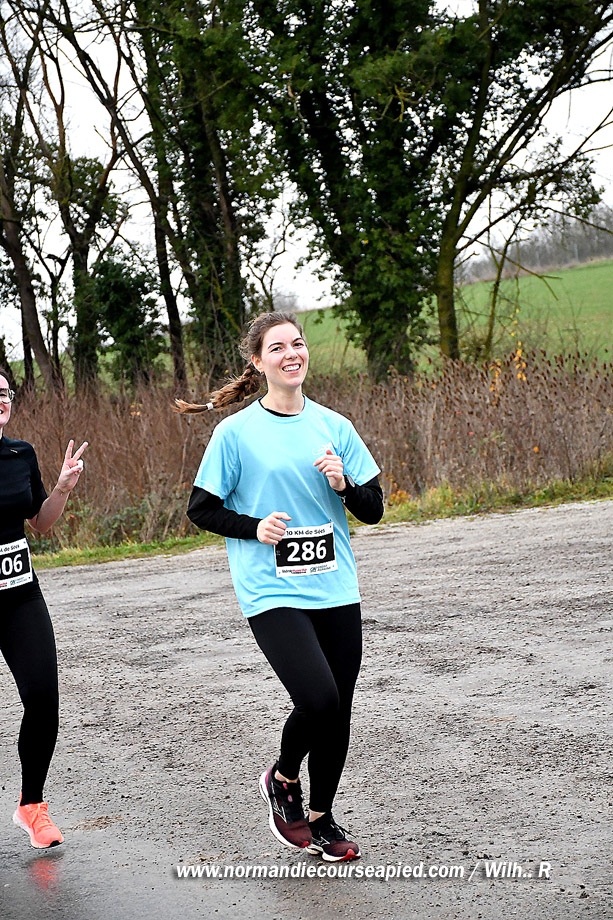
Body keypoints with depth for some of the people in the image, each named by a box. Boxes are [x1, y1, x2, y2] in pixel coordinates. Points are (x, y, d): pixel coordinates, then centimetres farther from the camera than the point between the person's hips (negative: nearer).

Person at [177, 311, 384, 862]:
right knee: (318, 699, -19)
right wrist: (255, 526, -13)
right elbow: (201, 509, 2)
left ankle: (322, 818, 29)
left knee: (338, 712, 7)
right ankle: (282, 781, 12)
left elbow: (374, 510, 9)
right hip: (272, 593, -4)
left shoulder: (333, 425, 7)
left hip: (336, 590, 4)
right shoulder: (236, 432, -3)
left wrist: (344, 484, -11)